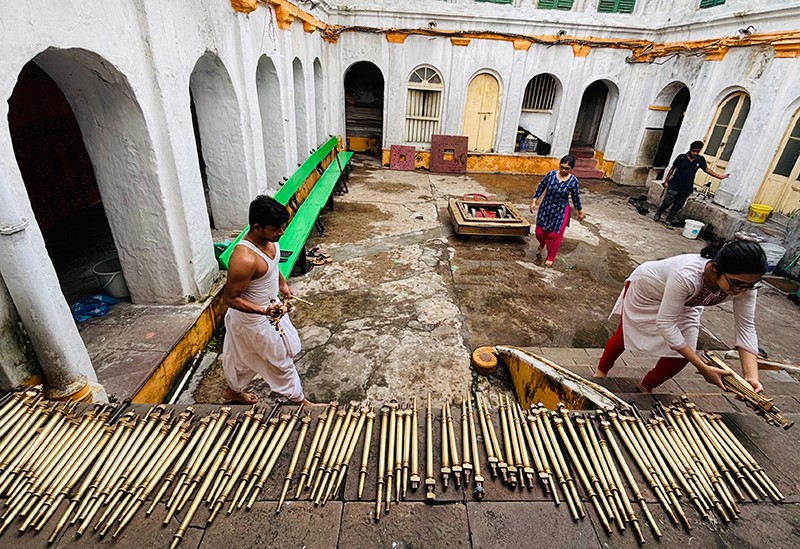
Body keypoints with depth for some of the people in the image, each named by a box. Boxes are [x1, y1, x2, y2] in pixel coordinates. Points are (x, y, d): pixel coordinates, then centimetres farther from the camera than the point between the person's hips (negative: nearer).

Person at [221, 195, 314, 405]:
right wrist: (265, 311, -38)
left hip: (271, 306, 8)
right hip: (253, 318, -8)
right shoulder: (244, 259, -37)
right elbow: (229, 298, -28)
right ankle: (299, 400, 34)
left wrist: (282, 283, 9)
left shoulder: (267, 238, -11)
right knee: (281, 359, 11)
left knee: (246, 356, 28)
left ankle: (233, 390, 52)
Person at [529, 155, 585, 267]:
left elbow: (576, 197, -1)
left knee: (554, 235, 2)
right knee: (539, 231, 11)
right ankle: (542, 244, 47)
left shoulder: (573, 181, -13)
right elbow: (540, 187, 1)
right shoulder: (551, 174, -10)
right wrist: (534, 201, -3)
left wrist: (580, 211, 7)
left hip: (560, 211, -2)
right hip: (545, 208, 2)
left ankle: (550, 257, 23)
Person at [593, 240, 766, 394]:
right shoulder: (686, 276, -46)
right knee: (624, 335, 13)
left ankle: (646, 387, 24)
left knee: (682, 354, -3)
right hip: (646, 287, -4)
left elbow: (746, 327, -20)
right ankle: (601, 371, 41)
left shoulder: (745, 285, -28)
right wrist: (703, 368, -36)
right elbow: (665, 323, -39)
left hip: (685, 302, 5)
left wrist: (751, 376, -31)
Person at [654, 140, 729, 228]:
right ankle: (658, 214, 20)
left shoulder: (700, 160, 2)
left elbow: (706, 169, 16)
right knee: (667, 202, -5)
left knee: (678, 205, 6)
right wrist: (666, 181, 0)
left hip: (686, 188, 3)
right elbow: (672, 169, 1)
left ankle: (669, 221, 14)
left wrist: (720, 176, 15)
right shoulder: (681, 157, -7)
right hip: (674, 185, -3)